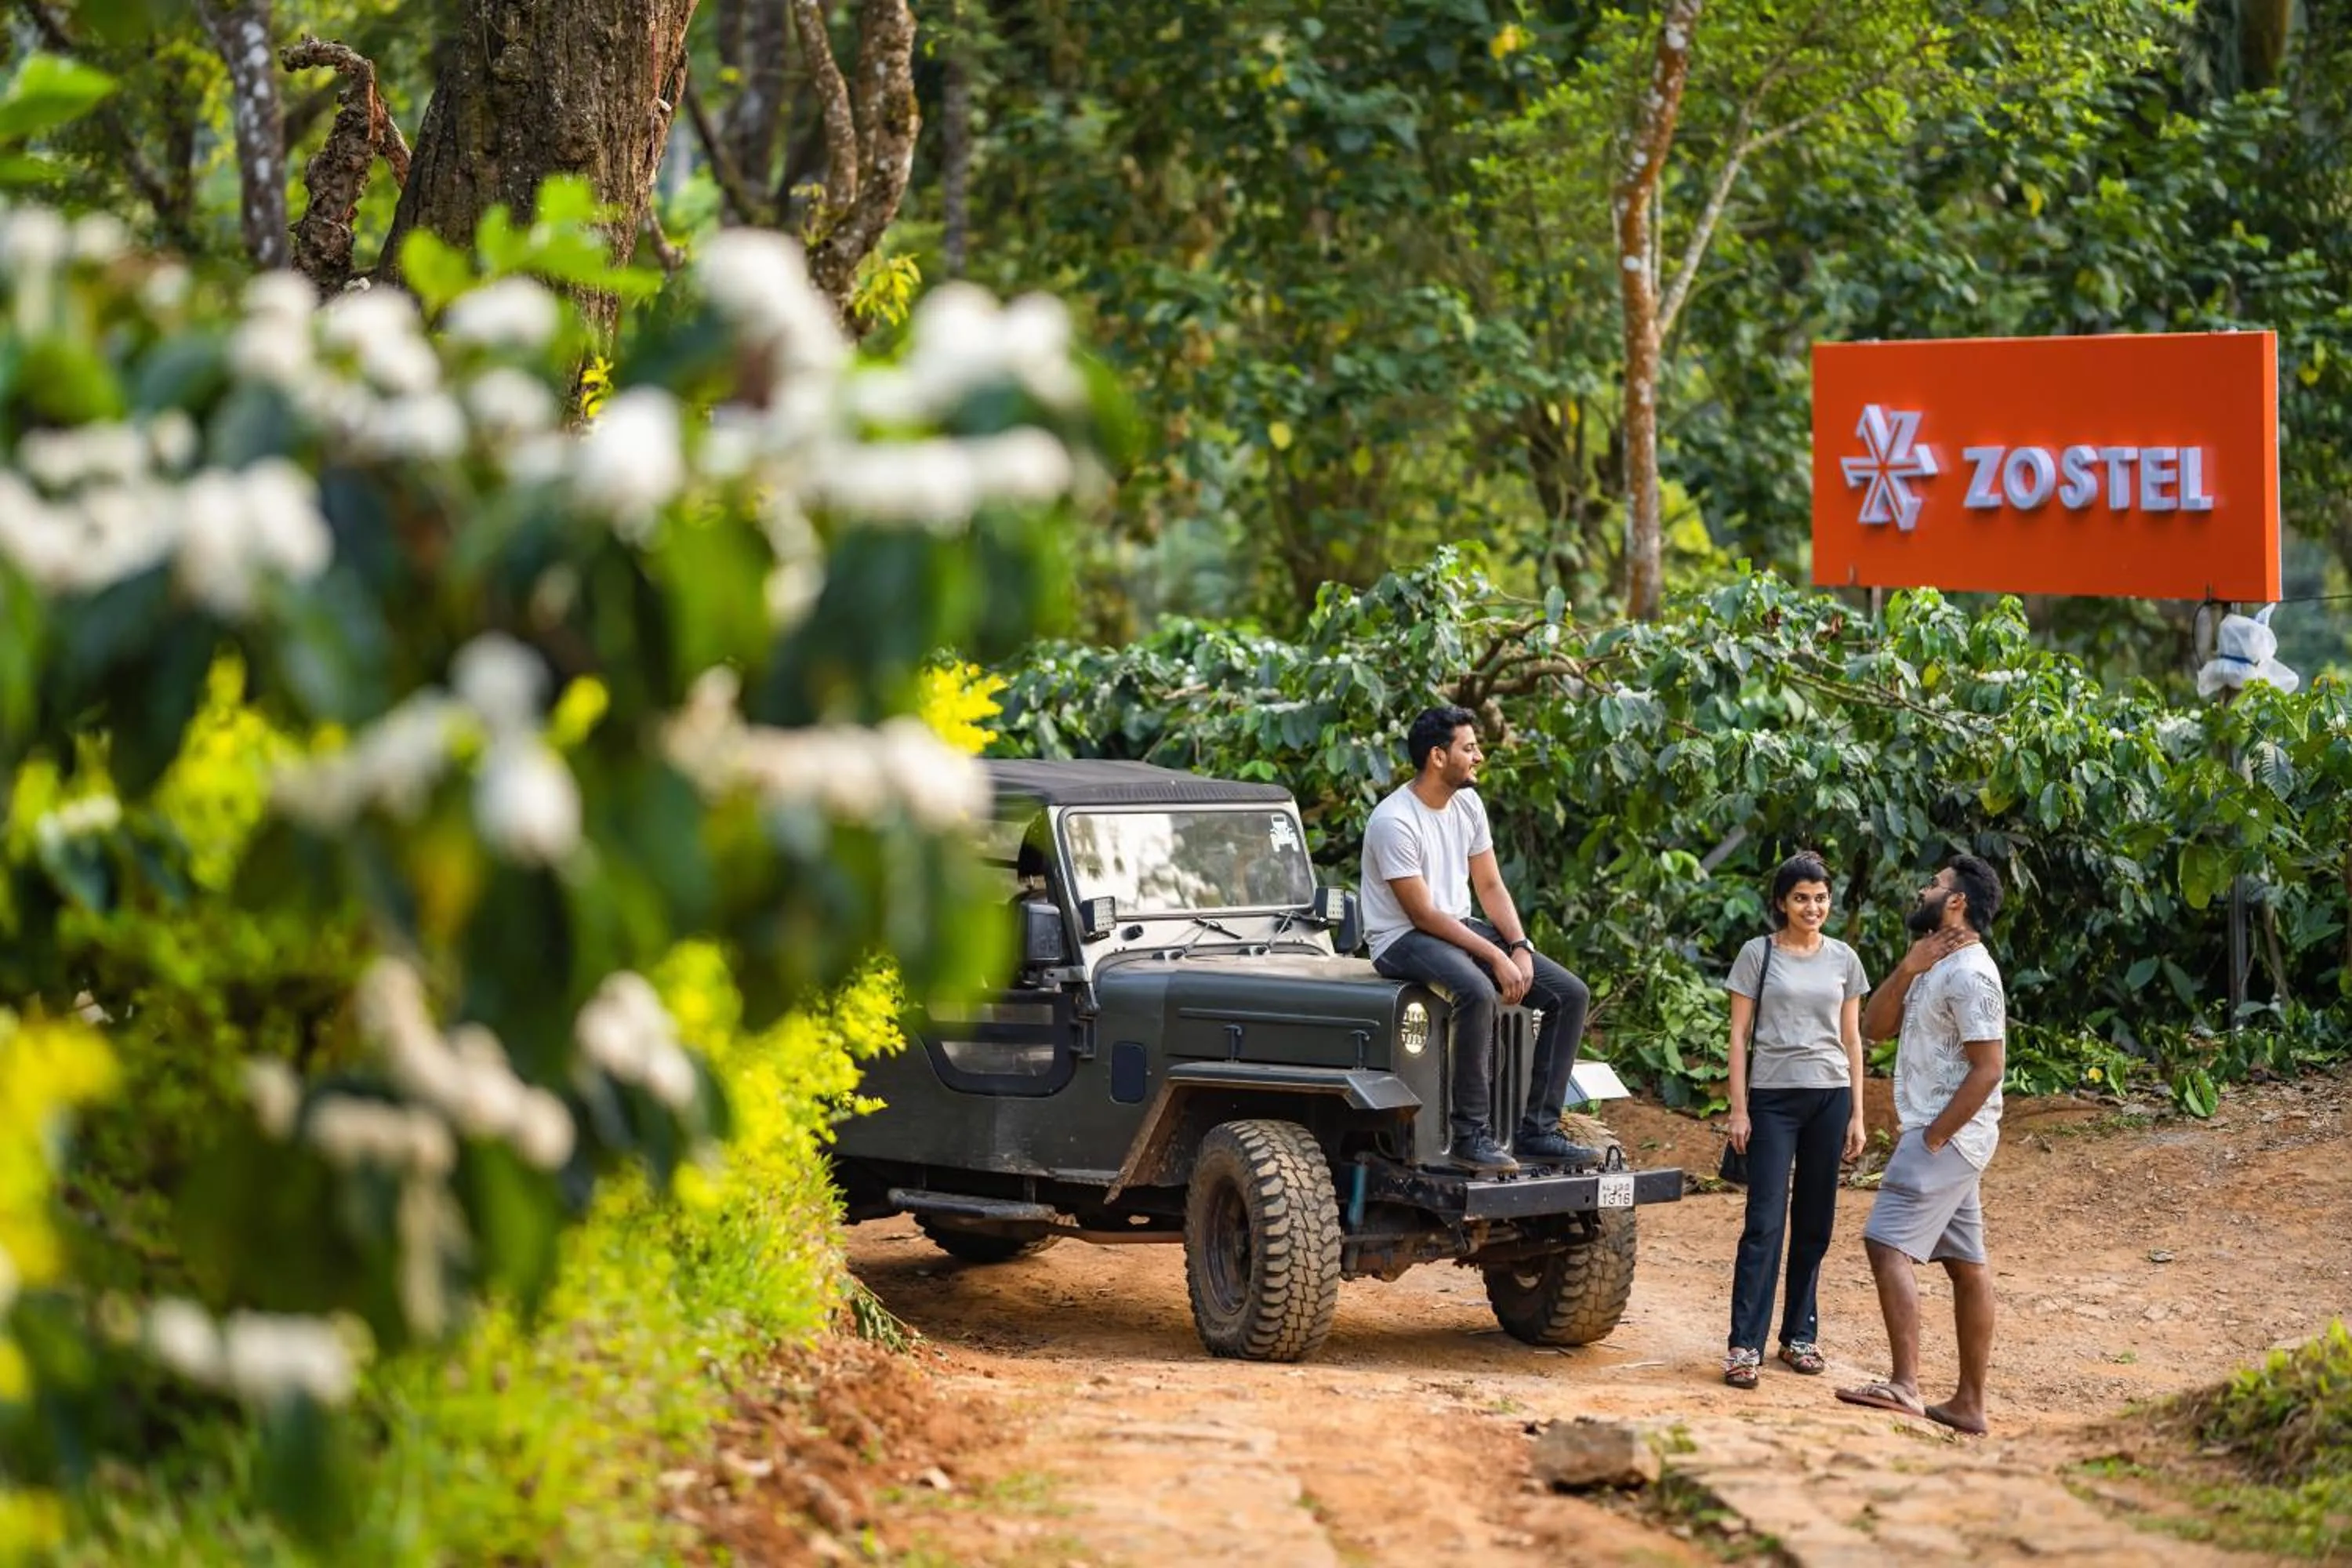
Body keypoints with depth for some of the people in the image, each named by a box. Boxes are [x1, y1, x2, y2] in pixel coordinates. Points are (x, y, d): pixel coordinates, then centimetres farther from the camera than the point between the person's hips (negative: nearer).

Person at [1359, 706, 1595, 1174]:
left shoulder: (1468, 803, 6)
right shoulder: (1394, 822, -20)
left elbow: (1491, 887, 10)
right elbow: (1422, 914, -20)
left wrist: (1520, 948, -6)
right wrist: (1495, 958, -23)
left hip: (1460, 927, 9)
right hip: (1403, 939, -9)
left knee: (1571, 994, -5)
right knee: (1477, 991, -40)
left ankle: (1536, 1131, -5)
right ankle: (1470, 1137, -30)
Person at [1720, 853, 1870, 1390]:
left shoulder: (1843, 960, 10)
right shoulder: (1758, 955, 1)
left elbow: (1851, 1040, 12)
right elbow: (1739, 1035, 1)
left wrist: (1857, 1114, 8)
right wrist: (1738, 1108, -5)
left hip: (1829, 1097, 3)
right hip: (1772, 1097, -3)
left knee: (1814, 1224, 7)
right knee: (1765, 1221, -9)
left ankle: (1799, 1335, 17)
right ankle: (1744, 1345, -11)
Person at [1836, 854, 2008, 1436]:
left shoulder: (1970, 974, -15)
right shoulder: (1935, 968, 17)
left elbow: (1987, 1069, -20)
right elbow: (1874, 1027, 13)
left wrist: (1934, 1138, -20)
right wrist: (1909, 968, -2)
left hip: (1946, 1136, -10)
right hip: (1940, 1135, 10)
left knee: (1889, 1245, -17)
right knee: (1965, 1263, 10)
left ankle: (1905, 1386, -23)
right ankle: (1969, 1403, 13)